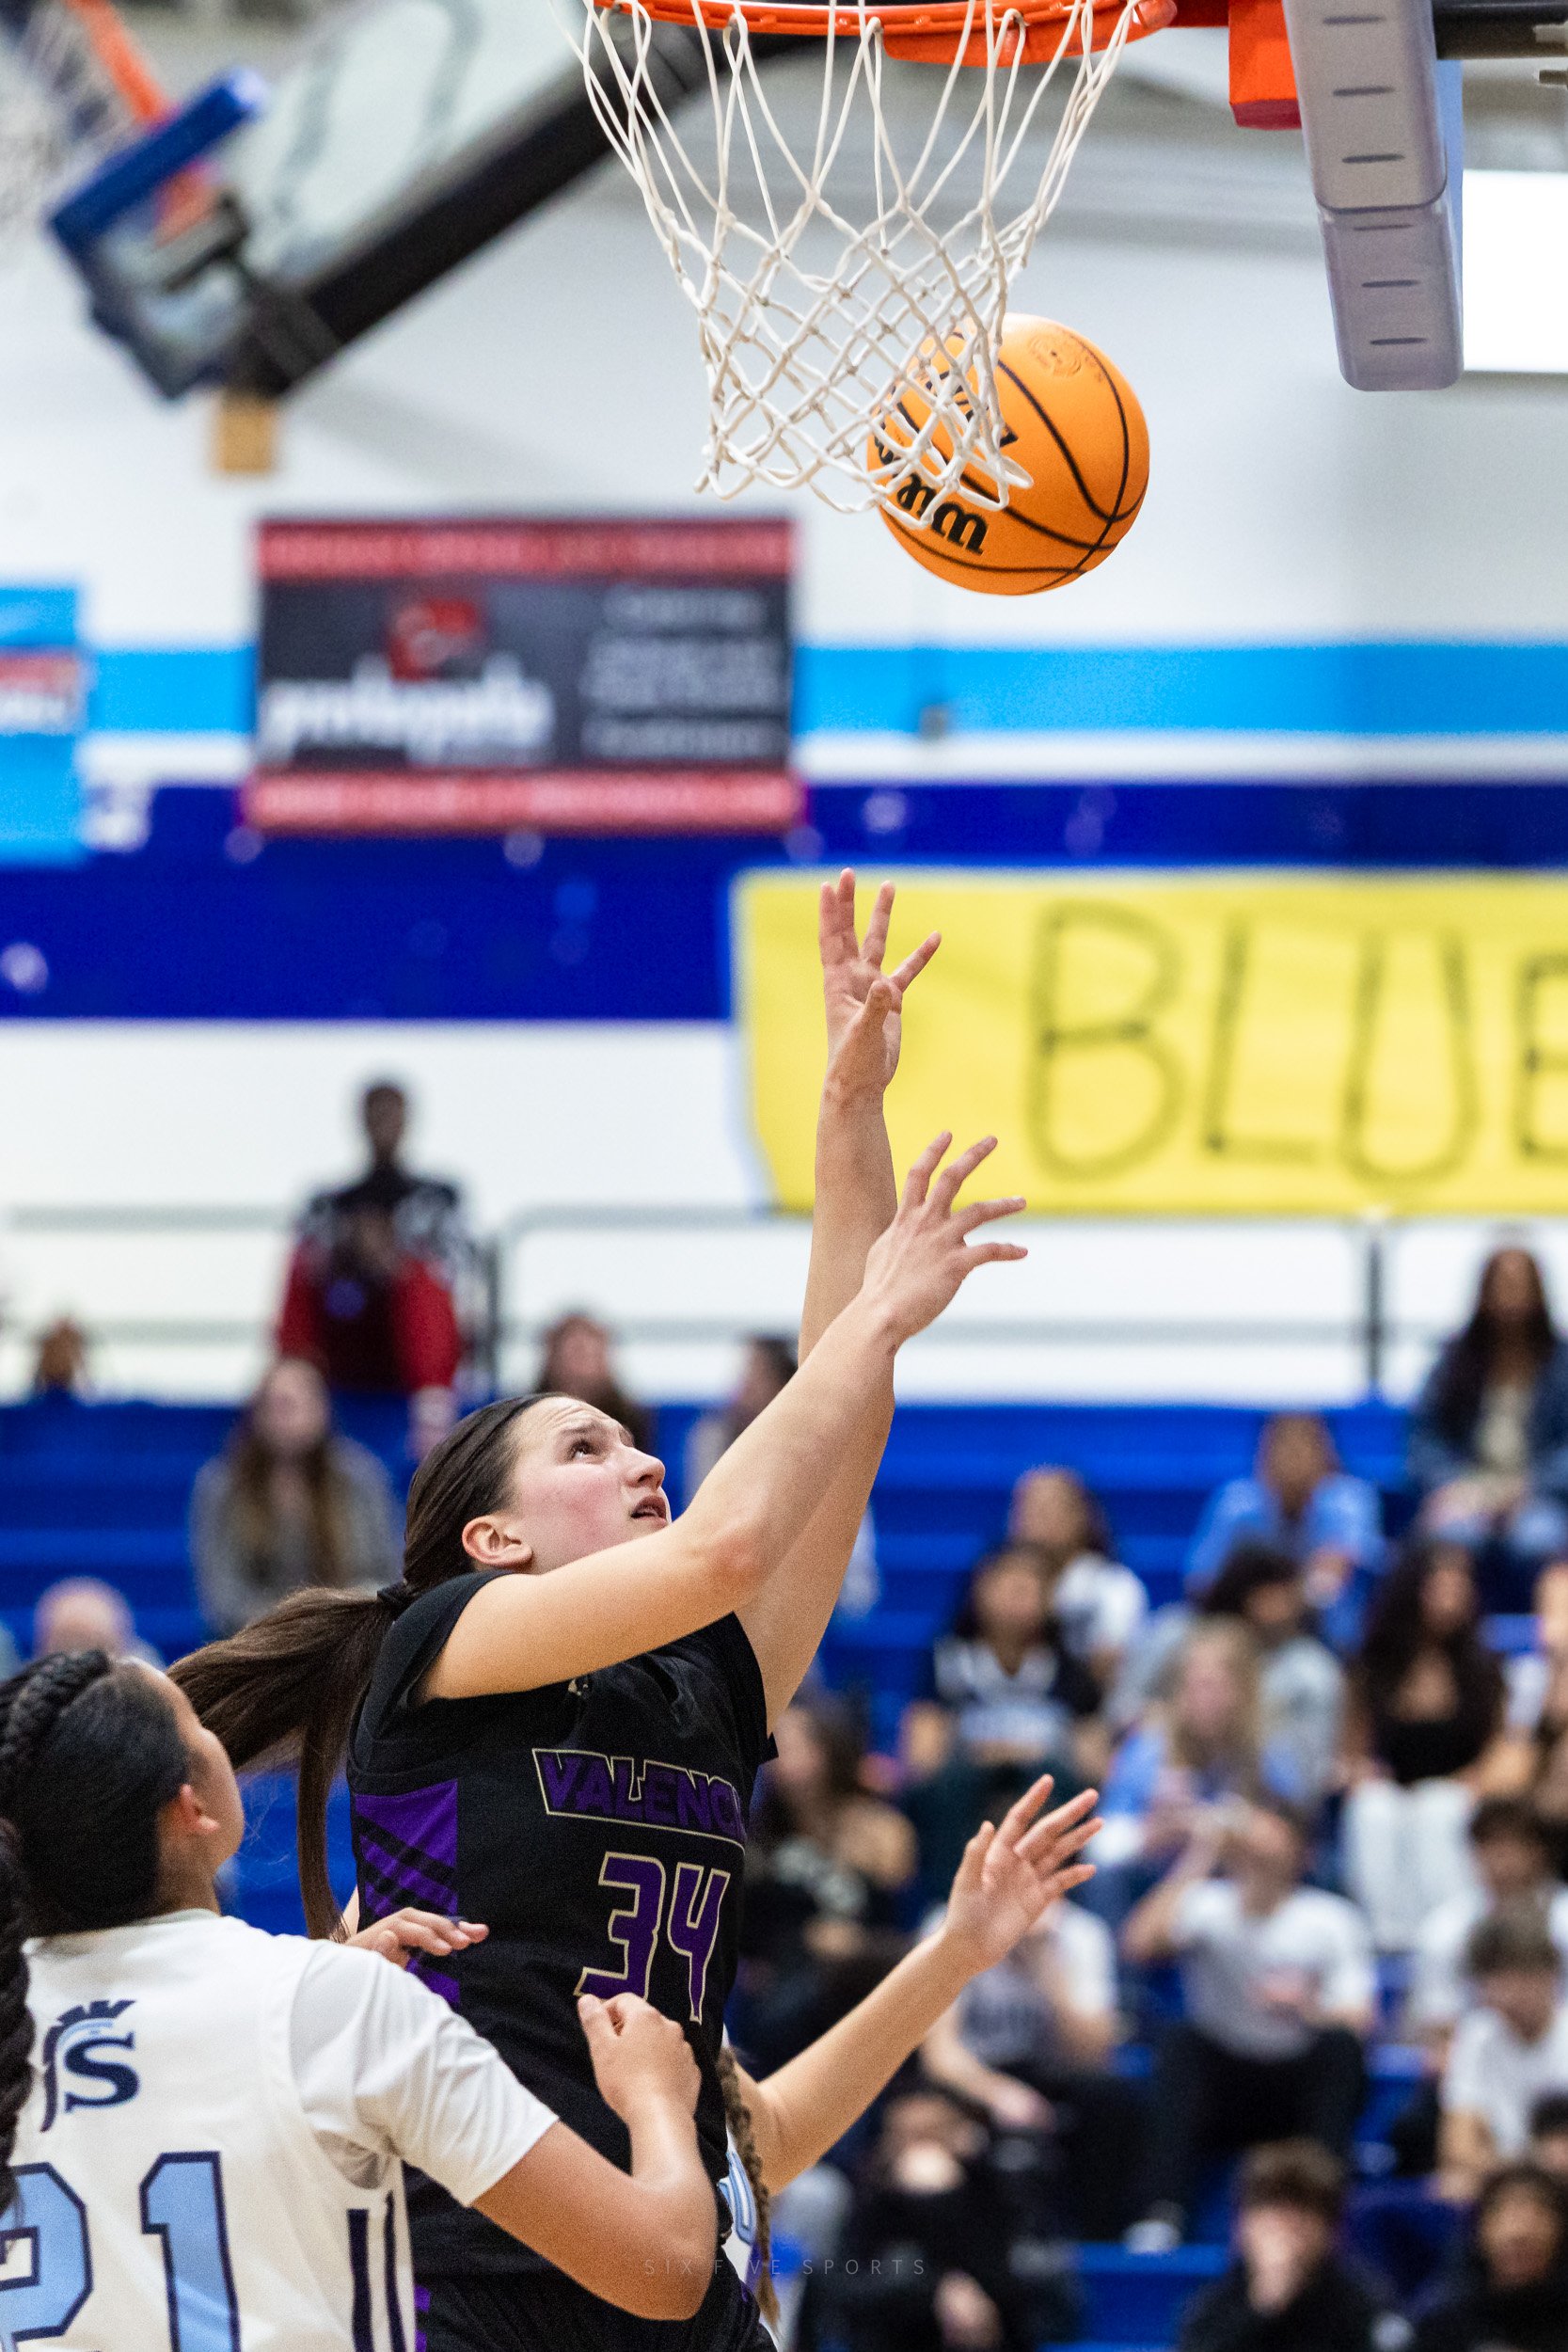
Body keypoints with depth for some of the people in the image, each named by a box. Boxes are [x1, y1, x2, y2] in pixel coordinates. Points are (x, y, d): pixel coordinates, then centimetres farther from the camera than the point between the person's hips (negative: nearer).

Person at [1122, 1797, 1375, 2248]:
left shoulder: (1330, 1920, -2)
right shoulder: (1209, 1906, -1)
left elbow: (1358, 2018, -13)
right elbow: (1138, 1945, -20)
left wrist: (1309, 2010, -36)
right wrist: (1195, 1864, -18)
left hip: (1301, 2086, 0)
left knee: (1341, 2045, -28)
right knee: (1178, 2042, -27)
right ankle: (1161, 2216, -38)